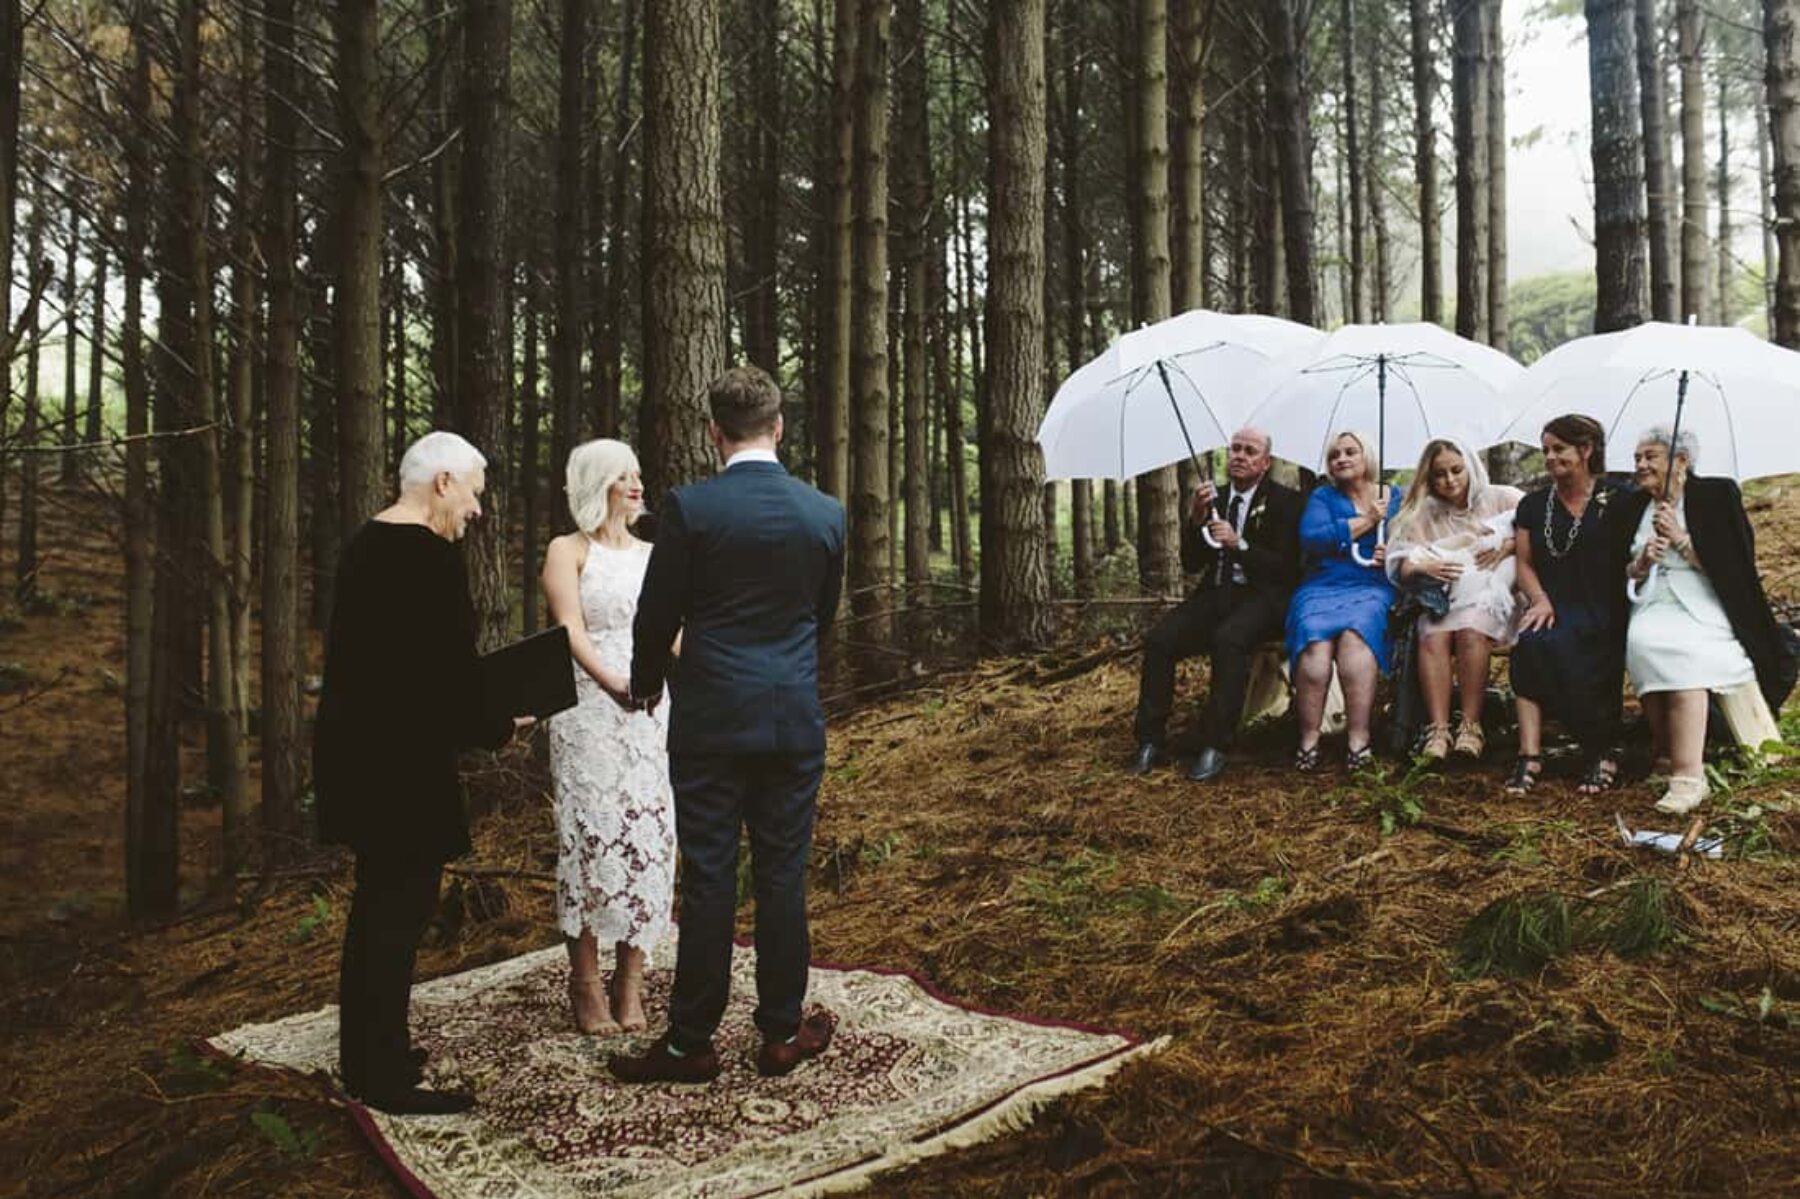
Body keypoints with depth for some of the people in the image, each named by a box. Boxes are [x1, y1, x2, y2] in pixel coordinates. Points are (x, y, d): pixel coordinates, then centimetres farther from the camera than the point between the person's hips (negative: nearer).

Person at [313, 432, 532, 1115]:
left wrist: (478, 715, 17)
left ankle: (364, 1053, 32)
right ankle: (384, 1077, 7)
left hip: (357, 747, 10)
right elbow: (448, 669, -21)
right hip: (402, 763, -10)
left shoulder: (364, 544, 12)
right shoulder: (430, 555, -18)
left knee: (378, 904, 20)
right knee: (400, 910, -1)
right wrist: (499, 728, -6)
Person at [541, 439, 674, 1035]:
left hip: (652, 711, 4)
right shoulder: (568, 551, 0)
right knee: (592, 838, -5)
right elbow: (571, 629, -13)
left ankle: (630, 980, 11)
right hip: (588, 711, -4)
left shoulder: (652, 555, 15)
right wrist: (611, 682, -30)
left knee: (648, 839, 1)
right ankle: (585, 983, 7)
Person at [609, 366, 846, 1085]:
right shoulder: (825, 513, 1)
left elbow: (656, 616, -2)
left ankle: (691, 1043, 12)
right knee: (783, 876, 10)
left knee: (708, 879, 3)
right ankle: (781, 1033, 20)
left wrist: (646, 685, 17)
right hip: (796, 718, 3)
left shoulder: (689, 507, -10)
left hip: (711, 721, -3)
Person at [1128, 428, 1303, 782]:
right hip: (1216, 593, 5)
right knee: (1158, 639, -21)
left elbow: (1286, 567, -8)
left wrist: (1240, 544, -21)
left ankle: (1215, 746, -32)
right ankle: (1150, 741, -15)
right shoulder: (1214, 499, 16)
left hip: (1261, 596, -5)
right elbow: (1191, 564, 12)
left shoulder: (1285, 501, 2)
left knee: (1228, 639, -37)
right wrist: (1195, 520, -5)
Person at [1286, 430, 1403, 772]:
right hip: (1321, 587, 1)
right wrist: (1366, 521, -2)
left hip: (1372, 589, 0)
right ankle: (1308, 739, -30)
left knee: (1356, 634, -35)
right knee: (1314, 639, -32)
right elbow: (1310, 539, -3)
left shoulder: (1395, 498, 18)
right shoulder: (1322, 496, 16)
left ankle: (1359, 738, -35)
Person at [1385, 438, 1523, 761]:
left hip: (1491, 594, -2)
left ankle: (1471, 727, -33)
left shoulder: (1500, 498, 9)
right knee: (1433, 637, -31)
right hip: (1441, 598, 2)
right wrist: (1423, 567, -14)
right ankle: (1437, 730, -38)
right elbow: (1398, 566, 7)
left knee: (1470, 631, -34)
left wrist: (1507, 546, -13)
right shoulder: (1420, 514, 13)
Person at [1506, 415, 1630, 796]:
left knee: (1554, 648, -33)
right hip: (1552, 609, 3)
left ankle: (1604, 749, -15)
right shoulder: (1533, 506, 15)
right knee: (1530, 643, -31)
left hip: (1601, 614, -3)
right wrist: (1540, 601, -6)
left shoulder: (1615, 502, 4)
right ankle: (1530, 754, -34)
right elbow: (1524, 564, 13)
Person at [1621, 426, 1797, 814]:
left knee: (1678, 650, -35)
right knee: (1642, 643, -31)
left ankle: (1687, 775, -38)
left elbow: (1733, 566, -6)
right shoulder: (1634, 507, 14)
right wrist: (1641, 564, -6)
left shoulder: (1717, 495, 2)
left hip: (1704, 609, -4)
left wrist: (1680, 539, -13)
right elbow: (1620, 574, 16)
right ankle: (1668, 750, -20)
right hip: (1651, 607, 4)